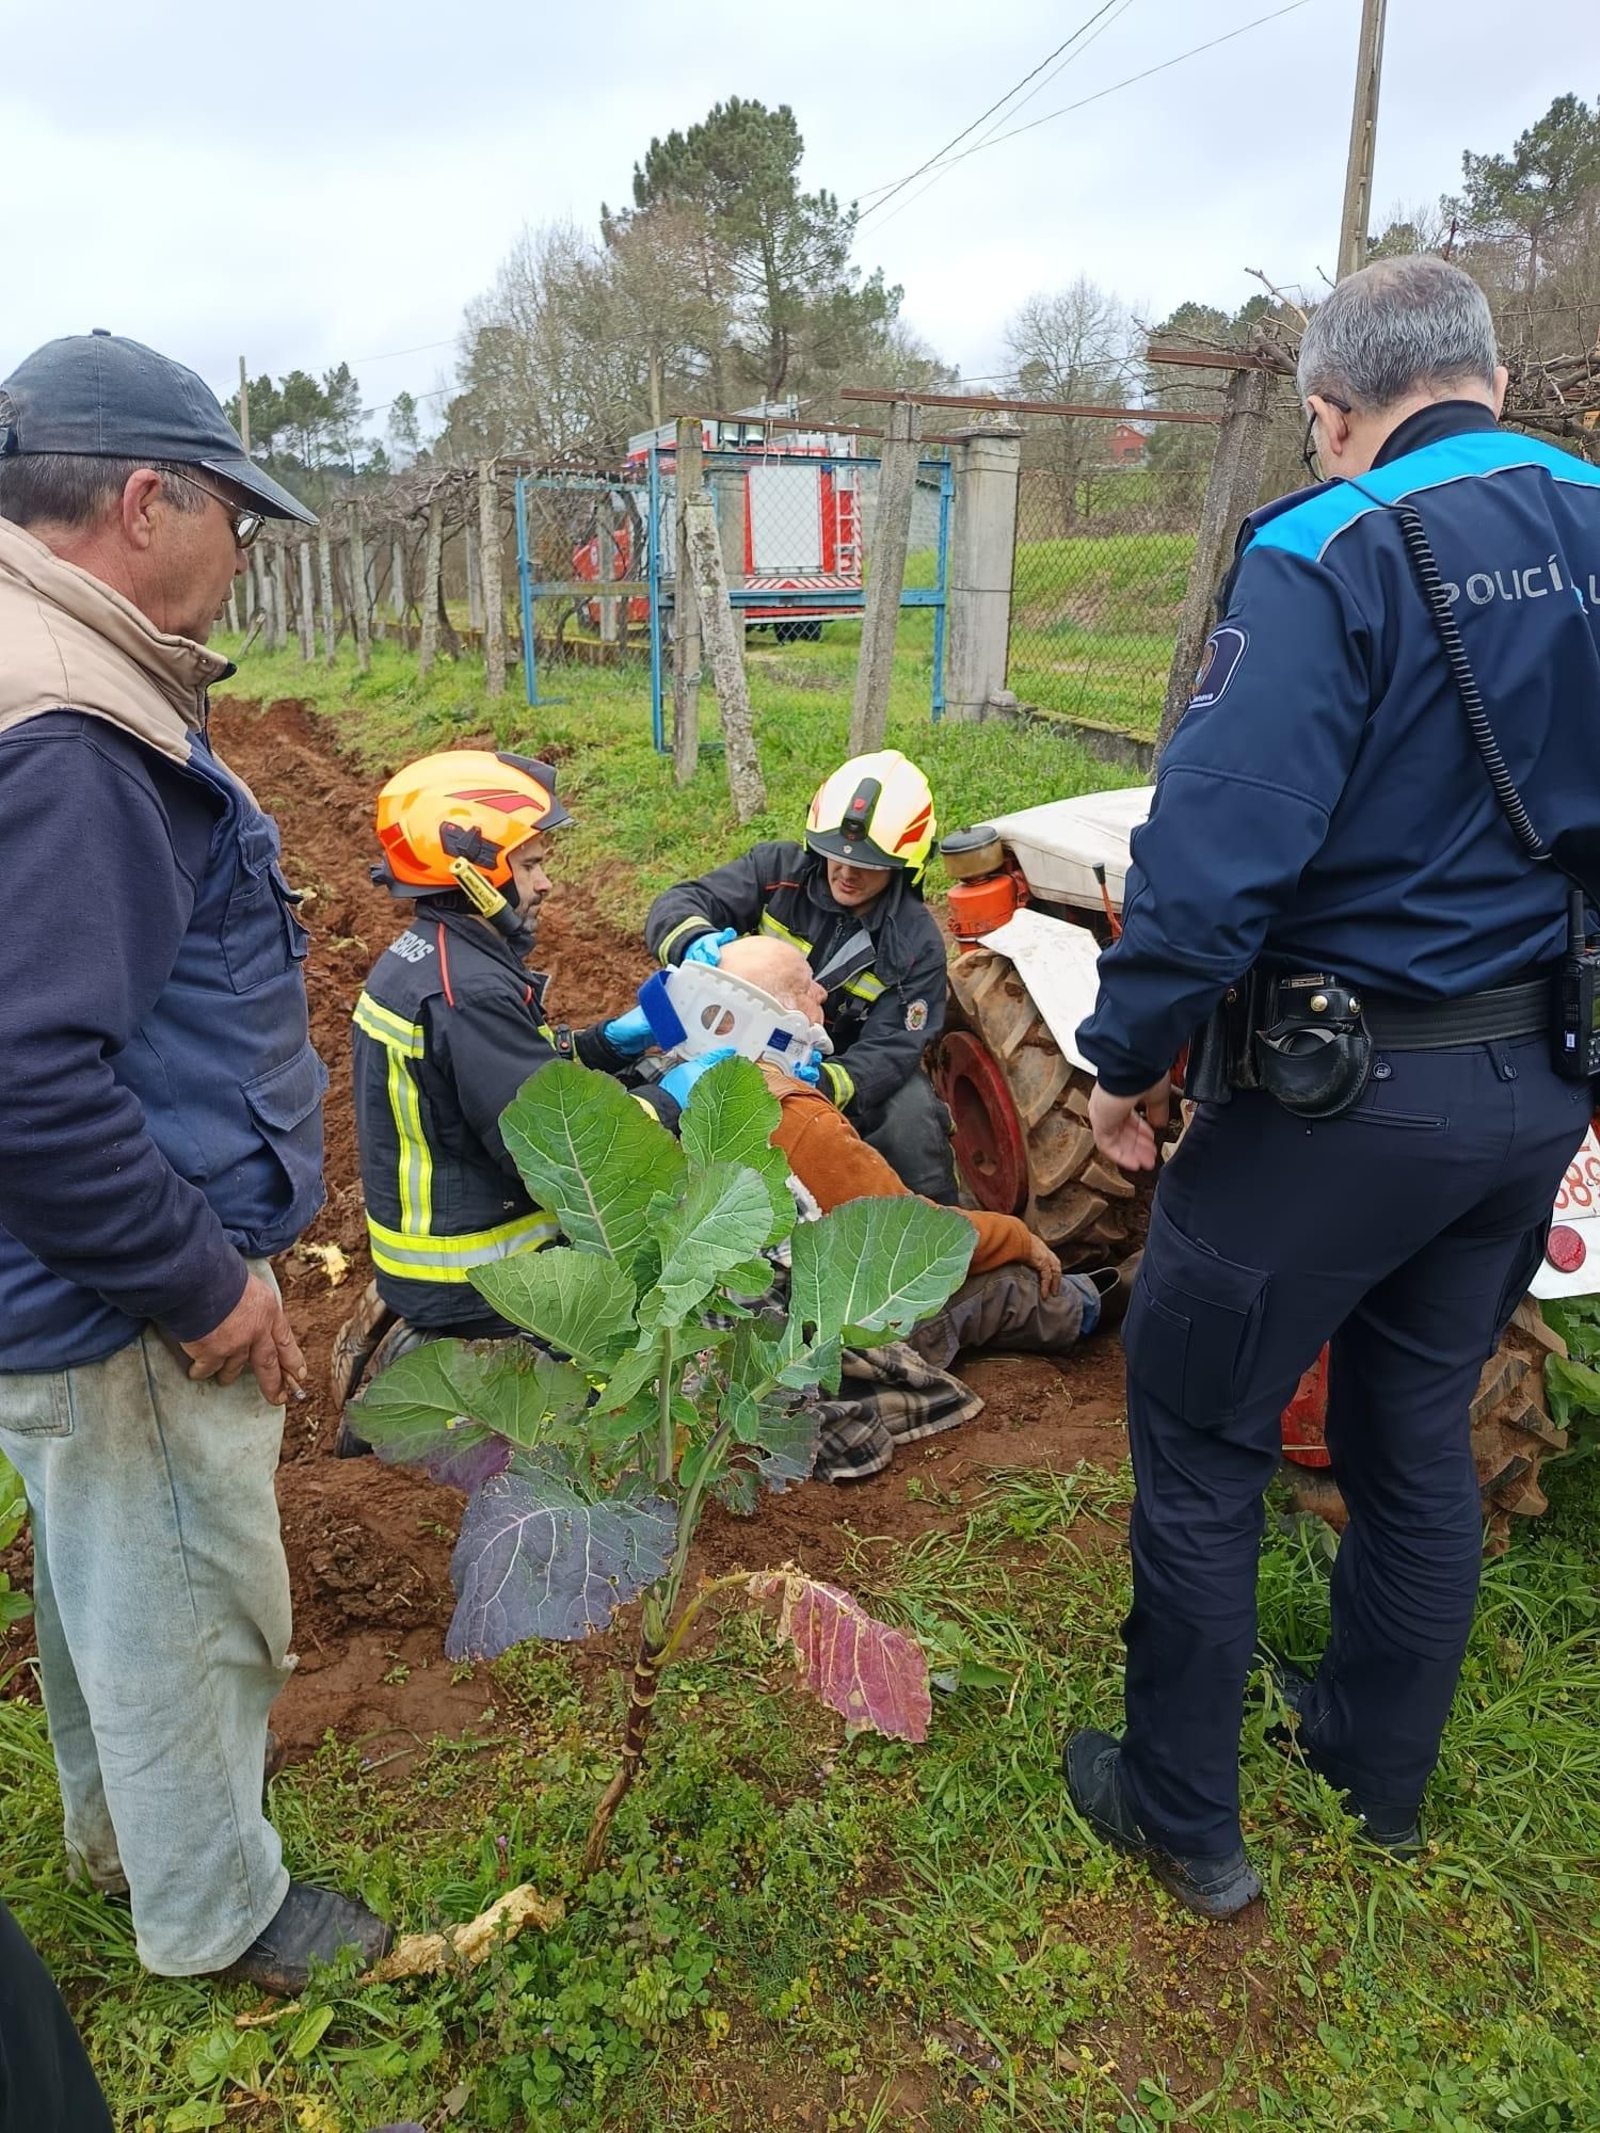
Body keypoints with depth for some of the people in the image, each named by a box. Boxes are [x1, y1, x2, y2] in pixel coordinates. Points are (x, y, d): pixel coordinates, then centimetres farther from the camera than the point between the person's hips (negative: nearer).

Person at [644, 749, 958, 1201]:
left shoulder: (916, 944, -13)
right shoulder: (777, 871, -12)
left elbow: (889, 1051, -20)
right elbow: (677, 906, -16)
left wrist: (825, 1084, -42)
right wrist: (696, 942, -43)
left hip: (846, 1067, -1)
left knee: (910, 1121, -29)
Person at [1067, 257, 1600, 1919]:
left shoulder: (1328, 557, -16)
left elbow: (1217, 843, -24)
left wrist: (1127, 1058, -13)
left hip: (1346, 1088, -7)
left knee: (1198, 1442, 10)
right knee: (1420, 1429, 22)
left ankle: (1184, 1821, 26)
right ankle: (1381, 1770, 41)